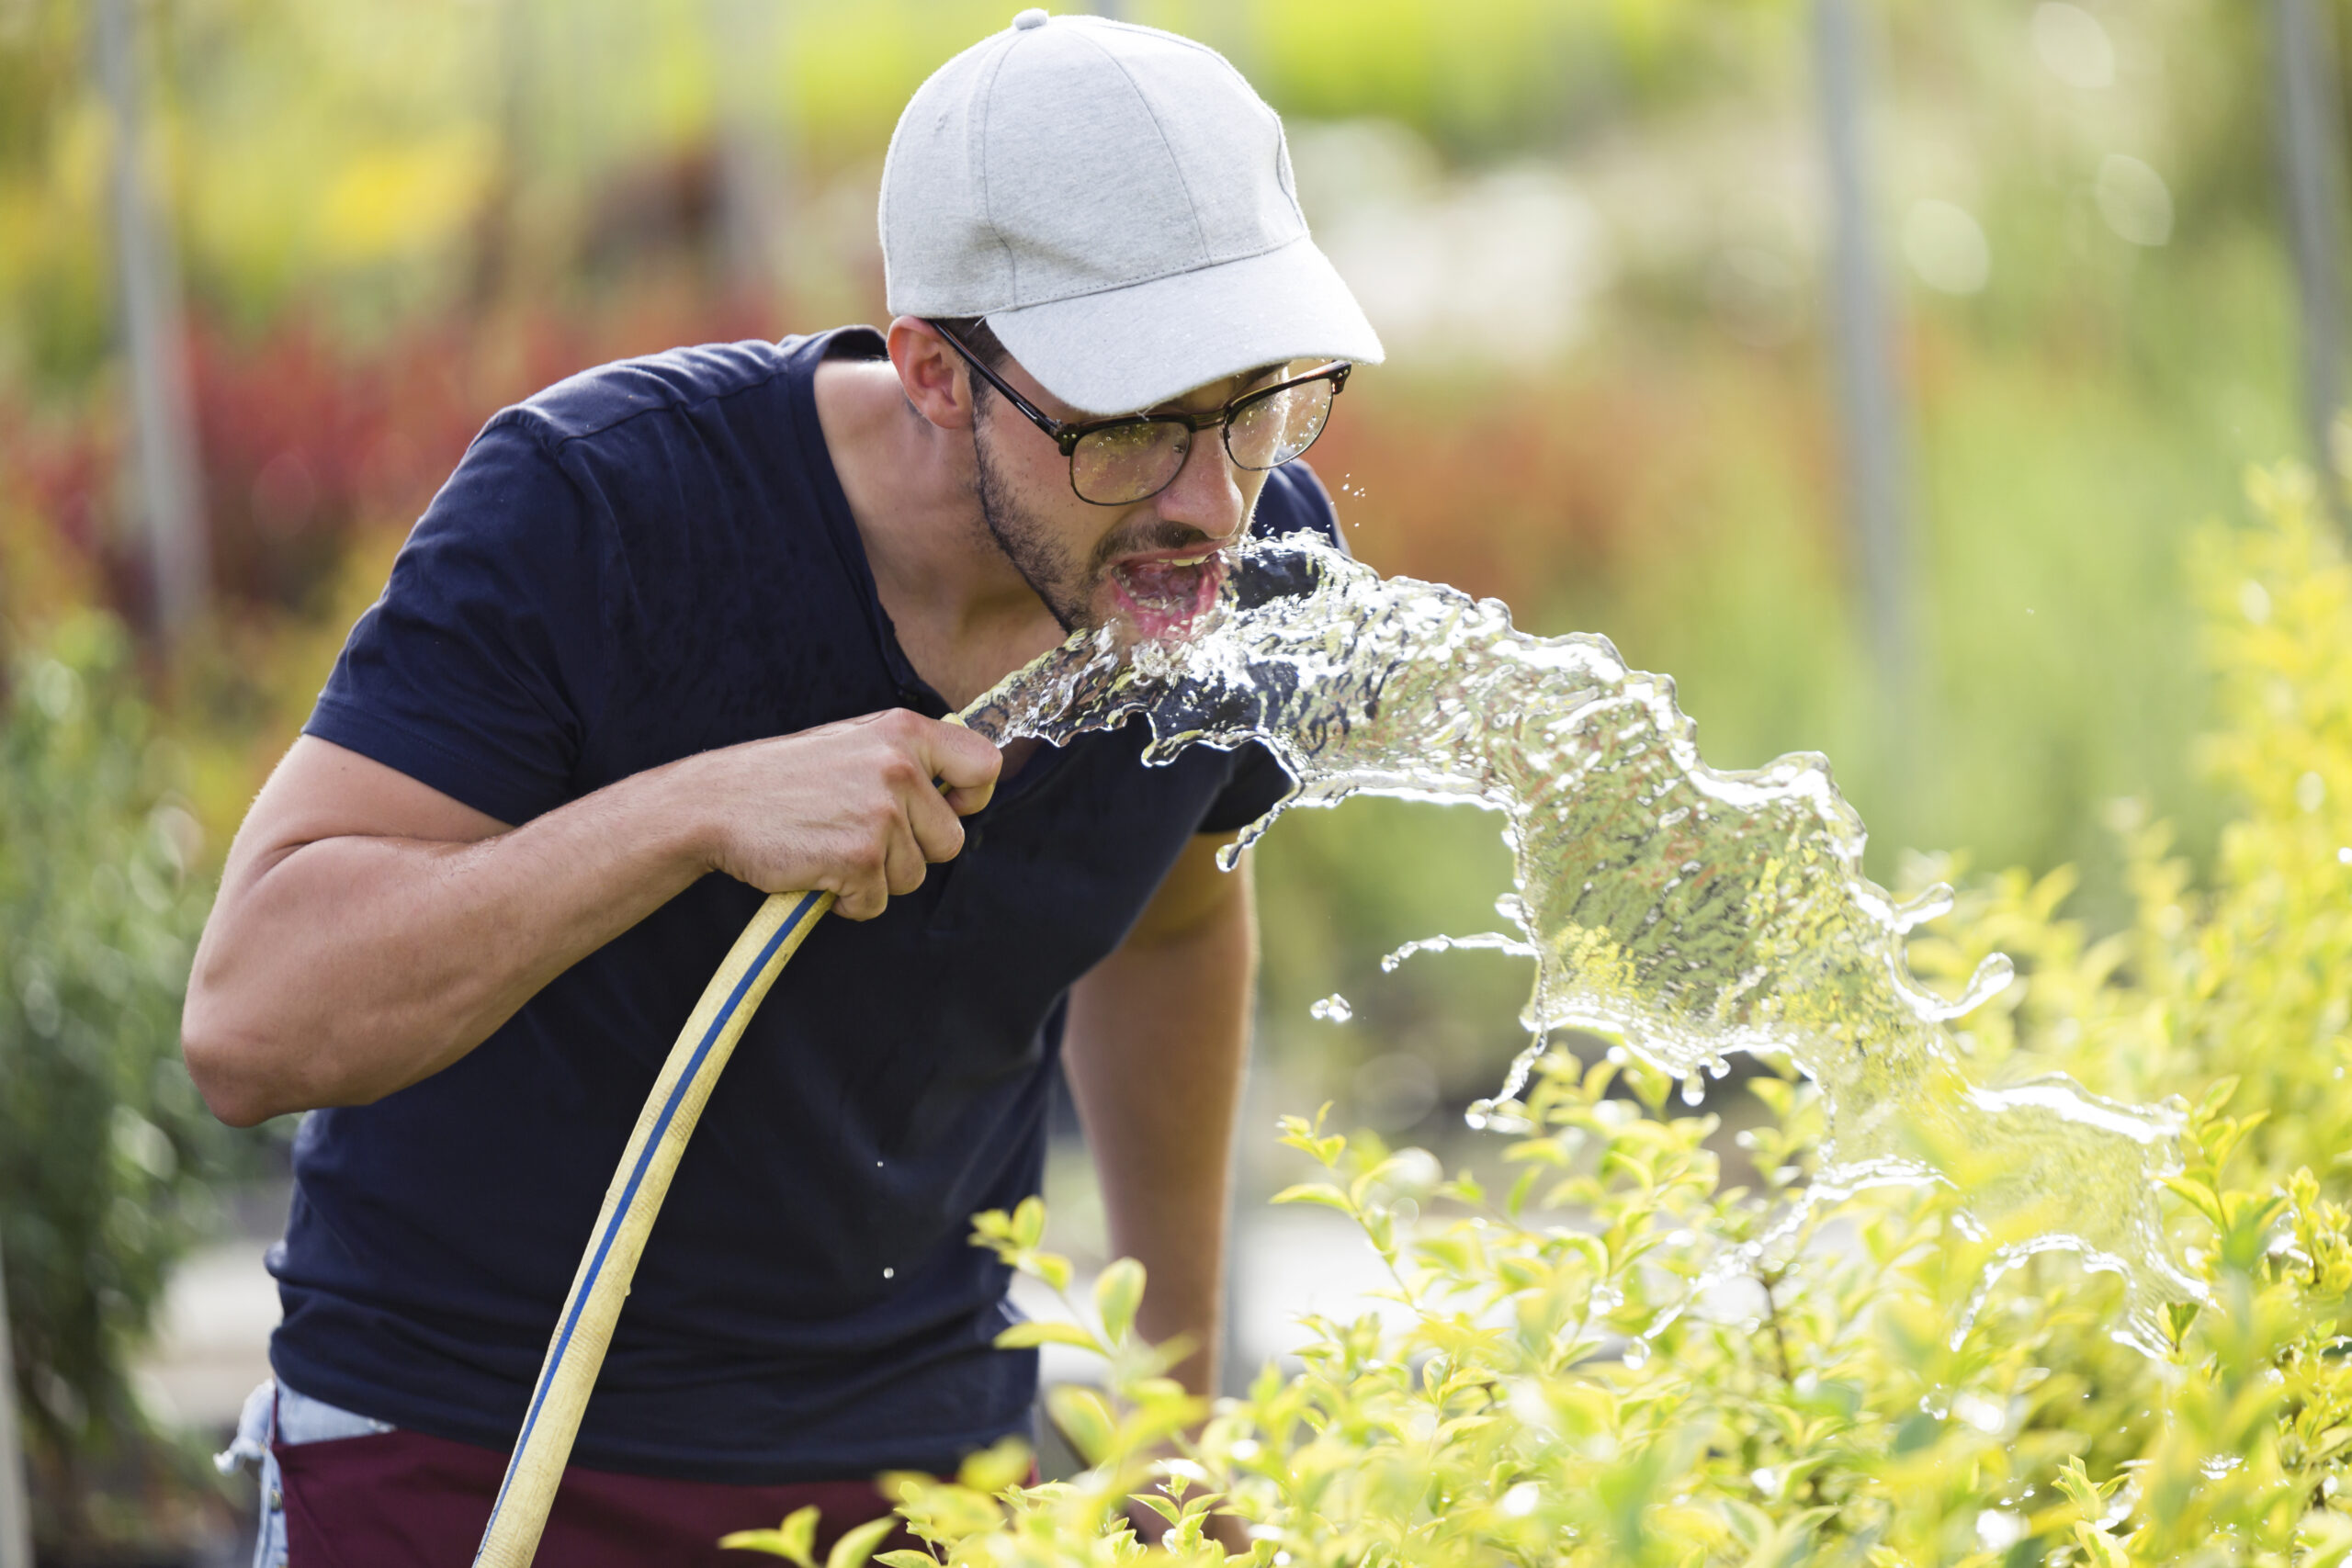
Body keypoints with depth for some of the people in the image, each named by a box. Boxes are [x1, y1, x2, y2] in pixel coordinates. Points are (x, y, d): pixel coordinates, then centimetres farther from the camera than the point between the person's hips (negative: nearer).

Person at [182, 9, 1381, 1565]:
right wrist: (701, 809, -40)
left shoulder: (1253, 562, -10)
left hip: (928, 1441, 4)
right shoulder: (594, 504, -25)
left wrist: (1186, 1386, 21)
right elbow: (250, 1024, -30)